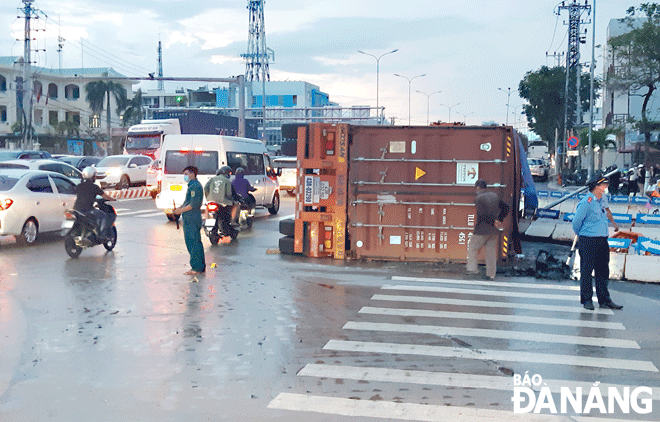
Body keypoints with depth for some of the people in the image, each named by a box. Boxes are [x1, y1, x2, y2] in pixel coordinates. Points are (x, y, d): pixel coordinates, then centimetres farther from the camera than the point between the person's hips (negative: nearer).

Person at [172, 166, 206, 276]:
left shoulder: (195, 186, -14)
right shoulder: (193, 185, 20)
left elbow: (194, 204, -21)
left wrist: (181, 210, -17)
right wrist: (179, 208, 12)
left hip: (192, 220, -11)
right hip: (190, 219, 11)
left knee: (193, 243, -8)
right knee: (196, 243, 13)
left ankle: (197, 268, -5)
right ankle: (201, 267, 18)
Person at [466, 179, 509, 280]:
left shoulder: (478, 198, -12)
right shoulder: (495, 195, 9)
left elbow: (482, 215, -21)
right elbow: (505, 208, 12)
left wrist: (493, 222, -10)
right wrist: (499, 220, 8)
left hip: (482, 230, -6)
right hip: (494, 230, 6)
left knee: (472, 248, 12)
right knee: (491, 251, 12)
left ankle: (472, 269, 11)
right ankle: (491, 274, 13)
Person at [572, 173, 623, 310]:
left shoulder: (601, 201, 13)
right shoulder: (587, 202, -14)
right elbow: (576, 221, -11)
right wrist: (580, 235, 5)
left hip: (602, 241, 8)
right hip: (588, 241, -8)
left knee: (603, 271, 9)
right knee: (586, 271, 1)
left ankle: (604, 300, 16)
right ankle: (587, 300, 10)